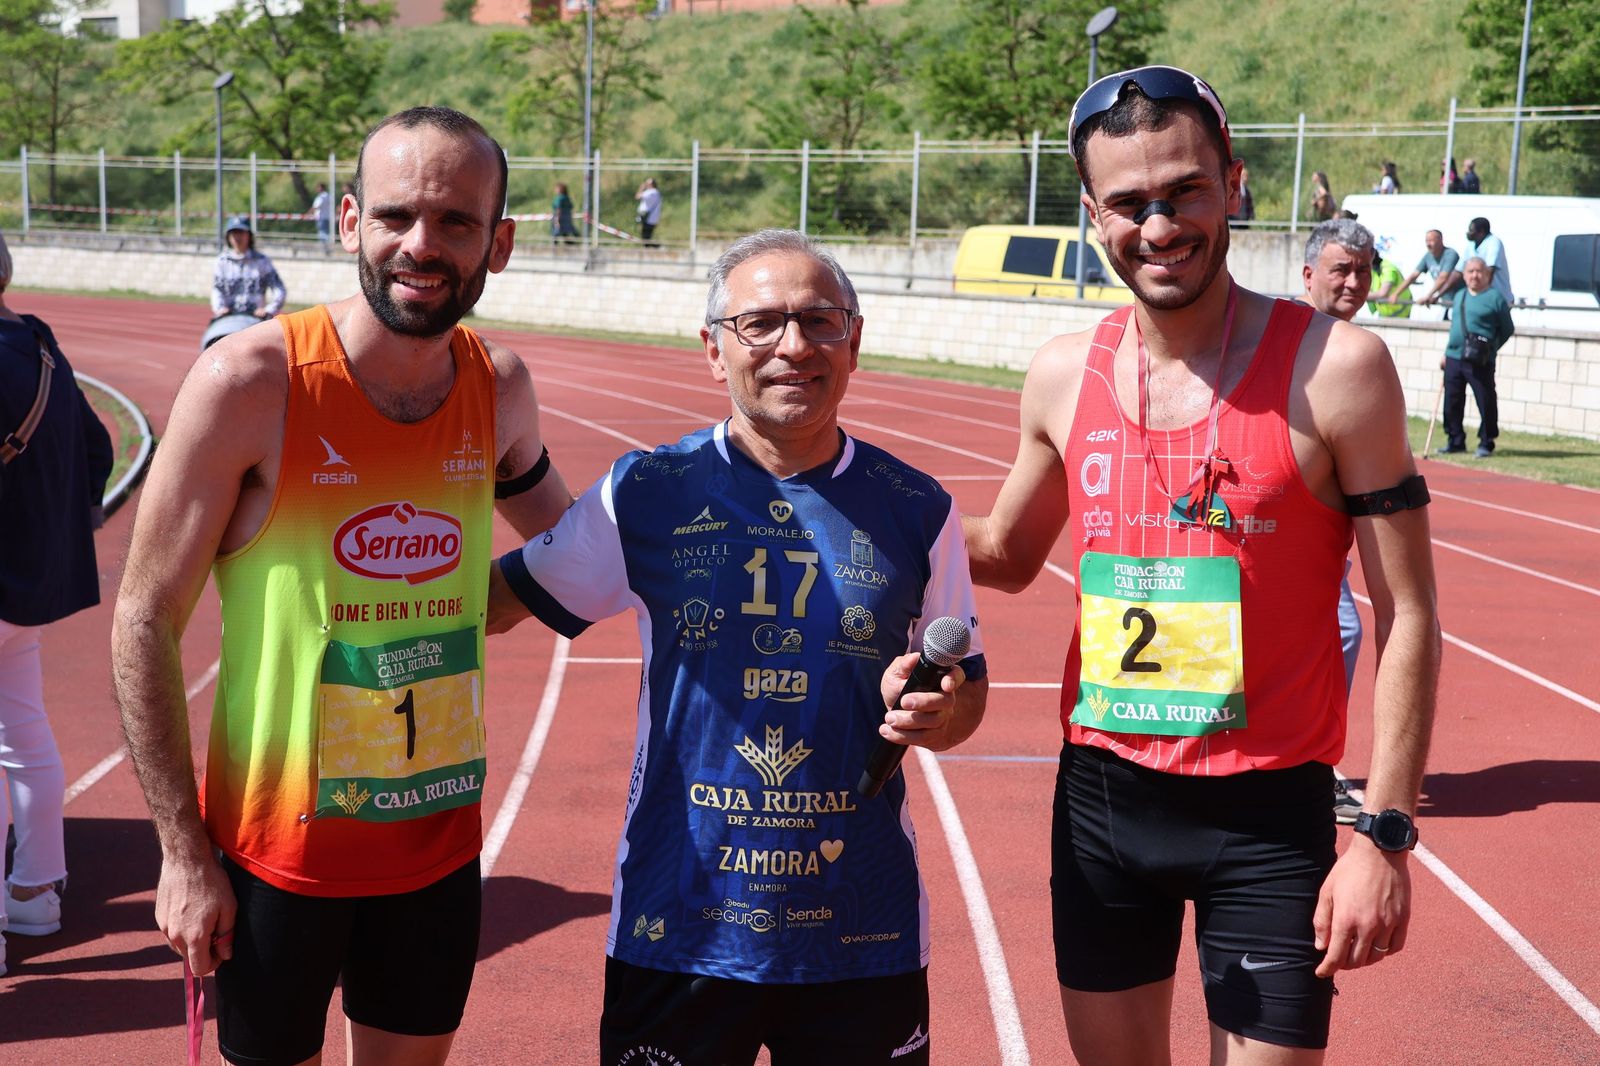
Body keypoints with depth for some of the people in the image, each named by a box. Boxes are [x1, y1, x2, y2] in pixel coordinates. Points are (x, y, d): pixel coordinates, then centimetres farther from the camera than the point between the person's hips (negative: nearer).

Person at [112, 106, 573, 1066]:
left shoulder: (499, 387, -2)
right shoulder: (251, 382, -17)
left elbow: (568, 541, 19)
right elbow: (145, 623, -12)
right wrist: (185, 854, -12)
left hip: (441, 839, 5)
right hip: (281, 847, -4)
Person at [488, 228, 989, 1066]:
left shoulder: (915, 509, 2)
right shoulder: (646, 493, -1)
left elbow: (967, 690, 9)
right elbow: (503, 599, 9)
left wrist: (933, 714, -12)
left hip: (862, 937, 1)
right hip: (678, 927, -1)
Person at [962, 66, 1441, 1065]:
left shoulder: (1334, 366, -12)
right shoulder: (1064, 375, 1)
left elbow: (1408, 615, -9)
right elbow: (1006, 552, 17)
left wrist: (1386, 832, -13)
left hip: (1269, 813, -4)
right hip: (1102, 796, 4)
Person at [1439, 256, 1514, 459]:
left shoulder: (1495, 297, -4)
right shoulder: (1459, 296, 15)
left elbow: (1507, 329, 0)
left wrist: (1490, 348, -5)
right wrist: (1447, 353, 19)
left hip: (1480, 363, -6)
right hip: (1454, 358, 6)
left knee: (1486, 403, -1)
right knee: (1452, 402, 9)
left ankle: (1486, 444, 8)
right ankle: (1455, 441, 20)